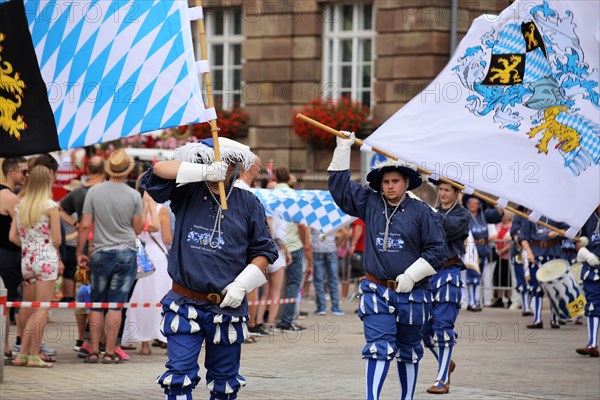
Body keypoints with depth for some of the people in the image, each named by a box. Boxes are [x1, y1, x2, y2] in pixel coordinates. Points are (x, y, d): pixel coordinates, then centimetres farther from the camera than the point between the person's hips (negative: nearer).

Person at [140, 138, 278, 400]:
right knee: (179, 375, -8)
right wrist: (204, 172, -21)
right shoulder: (187, 193, 4)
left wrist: (241, 284, -7)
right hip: (185, 304, -1)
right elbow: (159, 170, -12)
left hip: (227, 307, 1)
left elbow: (264, 251, 7)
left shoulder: (248, 203, 4)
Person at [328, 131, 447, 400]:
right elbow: (339, 186, 13)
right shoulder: (370, 204, 6)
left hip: (411, 294, -1)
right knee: (379, 348, -11)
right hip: (377, 292, 1)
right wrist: (343, 148, 9)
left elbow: (437, 251, -3)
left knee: (408, 352, 13)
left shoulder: (420, 212, -3)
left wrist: (410, 277, -8)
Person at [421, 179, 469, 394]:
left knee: (443, 326, -10)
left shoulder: (462, 214, 1)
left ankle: (442, 380, -7)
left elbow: (449, 226, -21)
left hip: (448, 273, -6)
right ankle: (445, 363, 31)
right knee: (425, 326, 6)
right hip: (428, 272, 6)